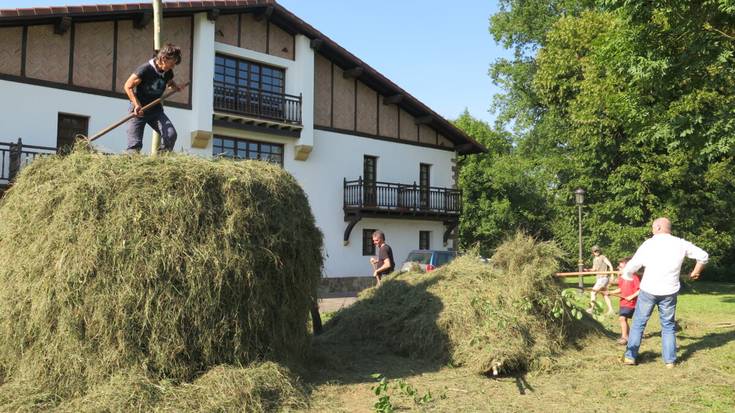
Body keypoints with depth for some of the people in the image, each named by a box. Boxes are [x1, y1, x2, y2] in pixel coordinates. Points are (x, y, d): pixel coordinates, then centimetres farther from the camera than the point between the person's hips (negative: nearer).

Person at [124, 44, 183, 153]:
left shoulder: (168, 72, 0)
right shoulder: (145, 69, -18)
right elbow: (128, 87, -13)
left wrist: (175, 86, 2)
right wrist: (137, 105, -24)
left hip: (156, 110, 5)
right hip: (138, 110, -5)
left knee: (171, 134, -17)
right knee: (135, 145, -9)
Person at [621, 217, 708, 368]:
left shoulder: (649, 244, -7)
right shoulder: (681, 244, 1)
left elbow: (631, 266, -8)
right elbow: (703, 256, 10)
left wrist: (626, 274, 13)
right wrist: (696, 272, 25)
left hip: (648, 290, -2)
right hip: (669, 292, 2)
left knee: (638, 323, 9)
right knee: (668, 326, 15)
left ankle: (630, 356, 8)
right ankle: (670, 360, 15)